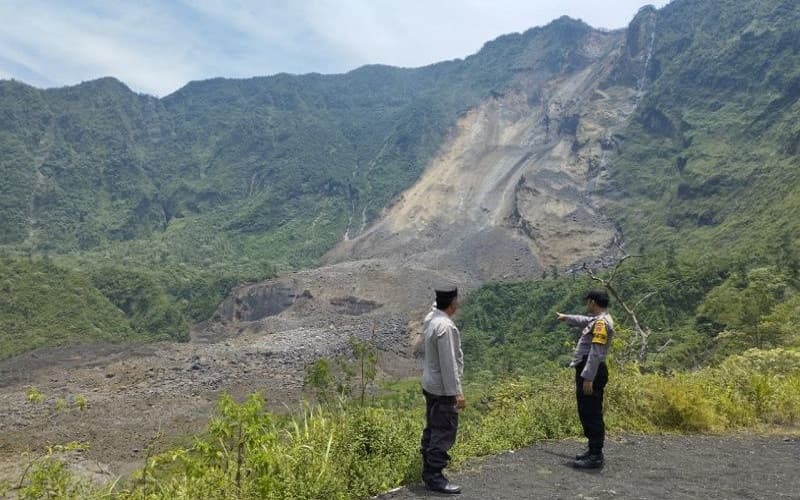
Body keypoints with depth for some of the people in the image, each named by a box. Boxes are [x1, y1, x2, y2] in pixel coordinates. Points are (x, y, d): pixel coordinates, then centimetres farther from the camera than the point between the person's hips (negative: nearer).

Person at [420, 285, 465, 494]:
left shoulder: (430, 318, 2)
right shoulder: (445, 327, -25)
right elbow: (448, 363, -25)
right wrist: (457, 392, -22)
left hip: (431, 385, 10)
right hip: (443, 389, -10)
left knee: (432, 429, 18)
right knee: (444, 433, -1)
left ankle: (428, 471, 28)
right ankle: (435, 478, 6)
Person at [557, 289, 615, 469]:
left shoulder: (602, 322, -16)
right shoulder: (597, 320, 16)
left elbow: (596, 353, -23)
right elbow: (584, 320, 40)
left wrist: (588, 378, -26)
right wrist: (566, 318, 56)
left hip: (591, 373, -10)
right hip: (588, 371, 10)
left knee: (592, 414, -7)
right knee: (587, 413, 15)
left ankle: (595, 457, -3)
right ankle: (593, 451, 23)